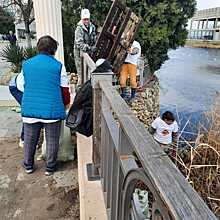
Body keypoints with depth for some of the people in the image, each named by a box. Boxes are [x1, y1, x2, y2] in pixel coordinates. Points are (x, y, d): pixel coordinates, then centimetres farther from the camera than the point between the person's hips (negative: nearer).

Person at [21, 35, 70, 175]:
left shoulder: (26, 64, 6)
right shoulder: (58, 66, -5)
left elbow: (25, 85, 15)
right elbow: (65, 90, -3)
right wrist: (66, 104, 15)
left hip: (30, 109, 4)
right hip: (52, 110, -3)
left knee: (30, 138, 19)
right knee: (52, 140, 13)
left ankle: (28, 165, 36)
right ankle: (50, 167, 27)